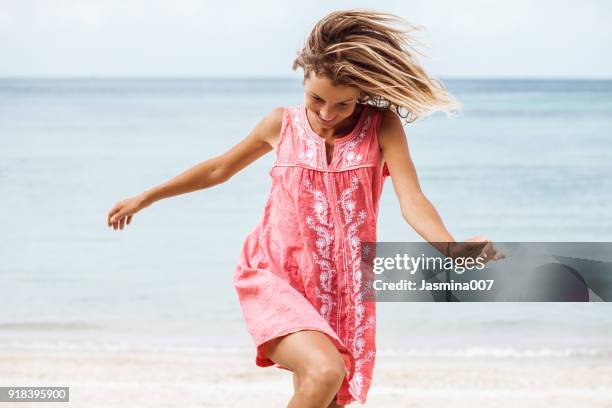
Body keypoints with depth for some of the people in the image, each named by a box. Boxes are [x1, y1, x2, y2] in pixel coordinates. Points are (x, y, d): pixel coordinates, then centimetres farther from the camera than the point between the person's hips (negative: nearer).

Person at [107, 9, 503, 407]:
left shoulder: (382, 128, -4)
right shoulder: (282, 125, 0)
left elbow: (412, 201, -16)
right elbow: (219, 169, 17)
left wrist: (453, 249, -37)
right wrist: (145, 198, 24)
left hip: (342, 297, 2)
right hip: (275, 281, -2)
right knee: (325, 372, -28)